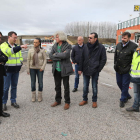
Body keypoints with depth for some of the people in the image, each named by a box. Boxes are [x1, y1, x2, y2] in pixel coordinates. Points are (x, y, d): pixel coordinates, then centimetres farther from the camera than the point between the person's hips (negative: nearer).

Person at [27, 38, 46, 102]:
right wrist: (28, 69, 1)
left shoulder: (42, 50, -4)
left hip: (40, 68, -1)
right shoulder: (30, 50, 0)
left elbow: (45, 59, 0)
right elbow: (28, 60, 4)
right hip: (32, 68, 1)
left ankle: (40, 96, 18)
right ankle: (33, 96, 19)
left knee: (40, 82, 3)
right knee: (33, 82, 6)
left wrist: (43, 67, -10)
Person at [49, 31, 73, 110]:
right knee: (57, 86, 14)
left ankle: (67, 102, 18)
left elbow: (65, 55, -24)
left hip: (64, 69, -5)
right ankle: (58, 100, 30)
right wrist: (60, 57, -14)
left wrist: (56, 54, -11)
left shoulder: (68, 46, -7)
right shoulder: (55, 46, 8)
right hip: (56, 69, 5)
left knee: (66, 87, 4)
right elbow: (51, 56, -4)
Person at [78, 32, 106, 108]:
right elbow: (82, 59, 11)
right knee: (85, 86, 12)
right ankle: (85, 99, 28)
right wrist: (80, 69, 7)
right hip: (85, 71, 4)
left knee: (94, 87, 8)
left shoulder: (101, 48, -5)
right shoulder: (86, 48, 6)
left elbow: (103, 60, -2)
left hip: (95, 72, -3)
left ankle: (94, 101, 24)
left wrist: (98, 69, -8)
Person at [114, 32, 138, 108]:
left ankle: (123, 100, 19)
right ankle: (127, 95, 39)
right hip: (118, 69, 7)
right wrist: (115, 64, 13)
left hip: (127, 70, -6)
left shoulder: (134, 46, -15)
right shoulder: (118, 45, 5)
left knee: (125, 85, 3)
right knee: (119, 83, 17)